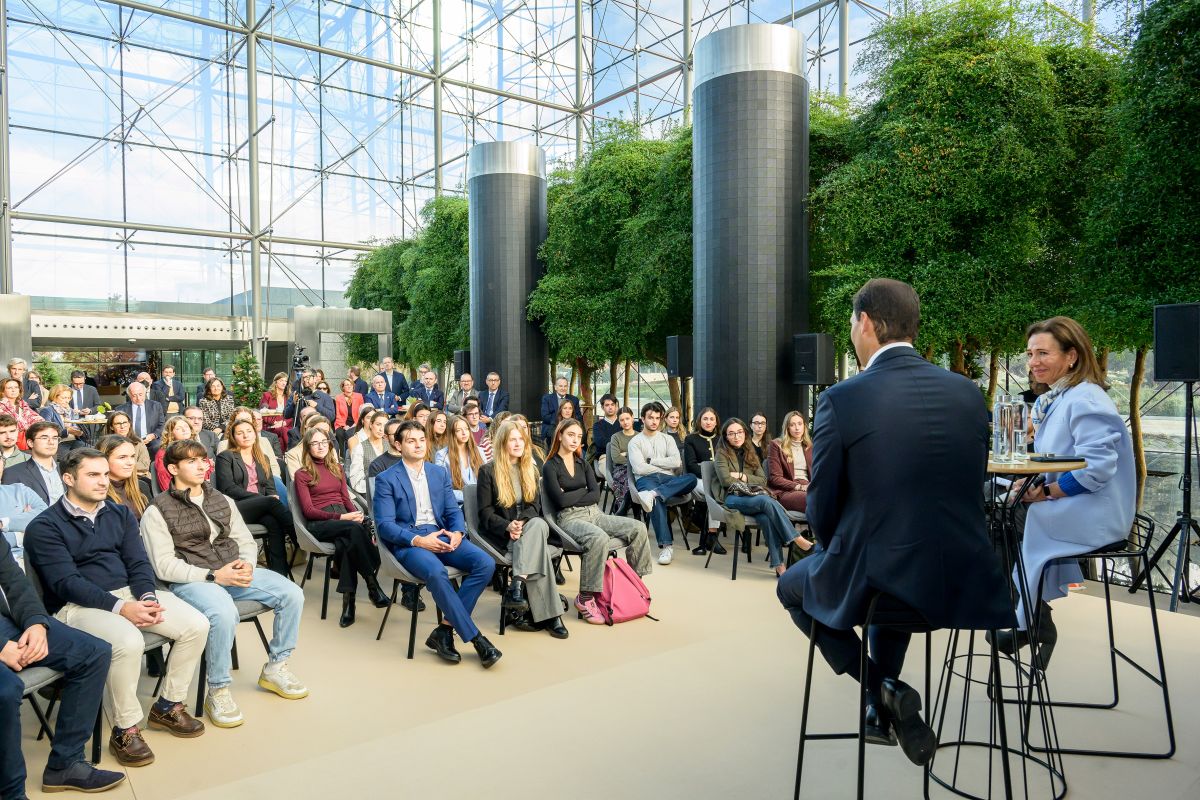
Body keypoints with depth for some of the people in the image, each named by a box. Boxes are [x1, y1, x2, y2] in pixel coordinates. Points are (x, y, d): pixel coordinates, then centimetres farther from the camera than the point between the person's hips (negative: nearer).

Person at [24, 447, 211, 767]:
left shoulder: (120, 514, 13)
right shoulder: (44, 527, -4)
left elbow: (138, 562, 7)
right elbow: (66, 582, -14)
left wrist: (147, 597, -15)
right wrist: (121, 608, -25)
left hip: (129, 592, 6)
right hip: (77, 605, -6)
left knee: (196, 625, -14)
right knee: (128, 641, -36)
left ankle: (168, 706, 6)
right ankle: (125, 729, -13)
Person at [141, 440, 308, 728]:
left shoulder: (222, 500, 17)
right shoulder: (158, 512, -1)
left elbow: (246, 541, 17)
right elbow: (164, 566, -9)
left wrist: (246, 564, -7)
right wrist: (213, 576, -19)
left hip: (233, 571, 6)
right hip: (192, 580, -6)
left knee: (292, 594, -14)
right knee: (224, 613, -37)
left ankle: (275, 668, 5)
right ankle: (218, 692, -15)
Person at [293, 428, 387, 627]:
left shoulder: (336, 467, 23)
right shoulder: (302, 474, 8)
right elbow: (308, 510, -1)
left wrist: (356, 513, -6)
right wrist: (341, 517, -14)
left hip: (344, 518, 4)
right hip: (320, 524, -4)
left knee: (345, 542, -35)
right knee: (355, 529, -36)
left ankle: (348, 599, -37)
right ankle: (373, 584, -32)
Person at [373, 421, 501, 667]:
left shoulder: (440, 473, 17)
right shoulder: (386, 479, 2)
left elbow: (454, 511, 14)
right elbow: (385, 525, -6)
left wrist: (457, 533, -9)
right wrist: (419, 540, -20)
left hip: (442, 535, 5)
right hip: (408, 542, -5)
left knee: (486, 563, -21)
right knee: (437, 573, -37)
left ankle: (444, 629, -15)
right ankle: (475, 638, -25)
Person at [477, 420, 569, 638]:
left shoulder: (532, 471, 17)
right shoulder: (488, 471, 3)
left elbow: (535, 505, 9)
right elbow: (485, 511, -3)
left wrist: (522, 522, -14)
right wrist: (507, 526, -22)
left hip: (529, 525, 4)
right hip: (499, 533, -4)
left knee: (539, 525, -35)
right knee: (538, 546, -34)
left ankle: (518, 585, -42)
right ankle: (547, 615, -37)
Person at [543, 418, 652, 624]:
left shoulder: (583, 464, 17)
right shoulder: (550, 466, 0)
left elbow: (596, 495, 5)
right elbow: (561, 500, -12)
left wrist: (571, 497, -6)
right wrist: (583, 491, 0)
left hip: (594, 513, 6)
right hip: (569, 518, -6)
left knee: (638, 528, -13)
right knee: (599, 538, -38)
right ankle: (585, 598, -27)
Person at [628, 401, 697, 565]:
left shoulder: (668, 439, 22)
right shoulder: (635, 442, 12)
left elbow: (676, 462, 3)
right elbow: (639, 468, -5)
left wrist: (651, 461, 1)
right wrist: (664, 465, 1)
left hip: (668, 479, 4)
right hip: (646, 479, -3)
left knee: (691, 478, -30)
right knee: (657, 500, -39)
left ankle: (653, 494, -46)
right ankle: (665, 546, -41)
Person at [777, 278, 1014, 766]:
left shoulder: (841, 400, -14)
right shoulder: (967, 392, 1)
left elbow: (821, 511, -7)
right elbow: (971, 492, 10)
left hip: (873, 584, -5)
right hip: (963, 580, 5)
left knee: (792, 587, 27)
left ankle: (882, 689, 12)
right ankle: (883, 709, 39)